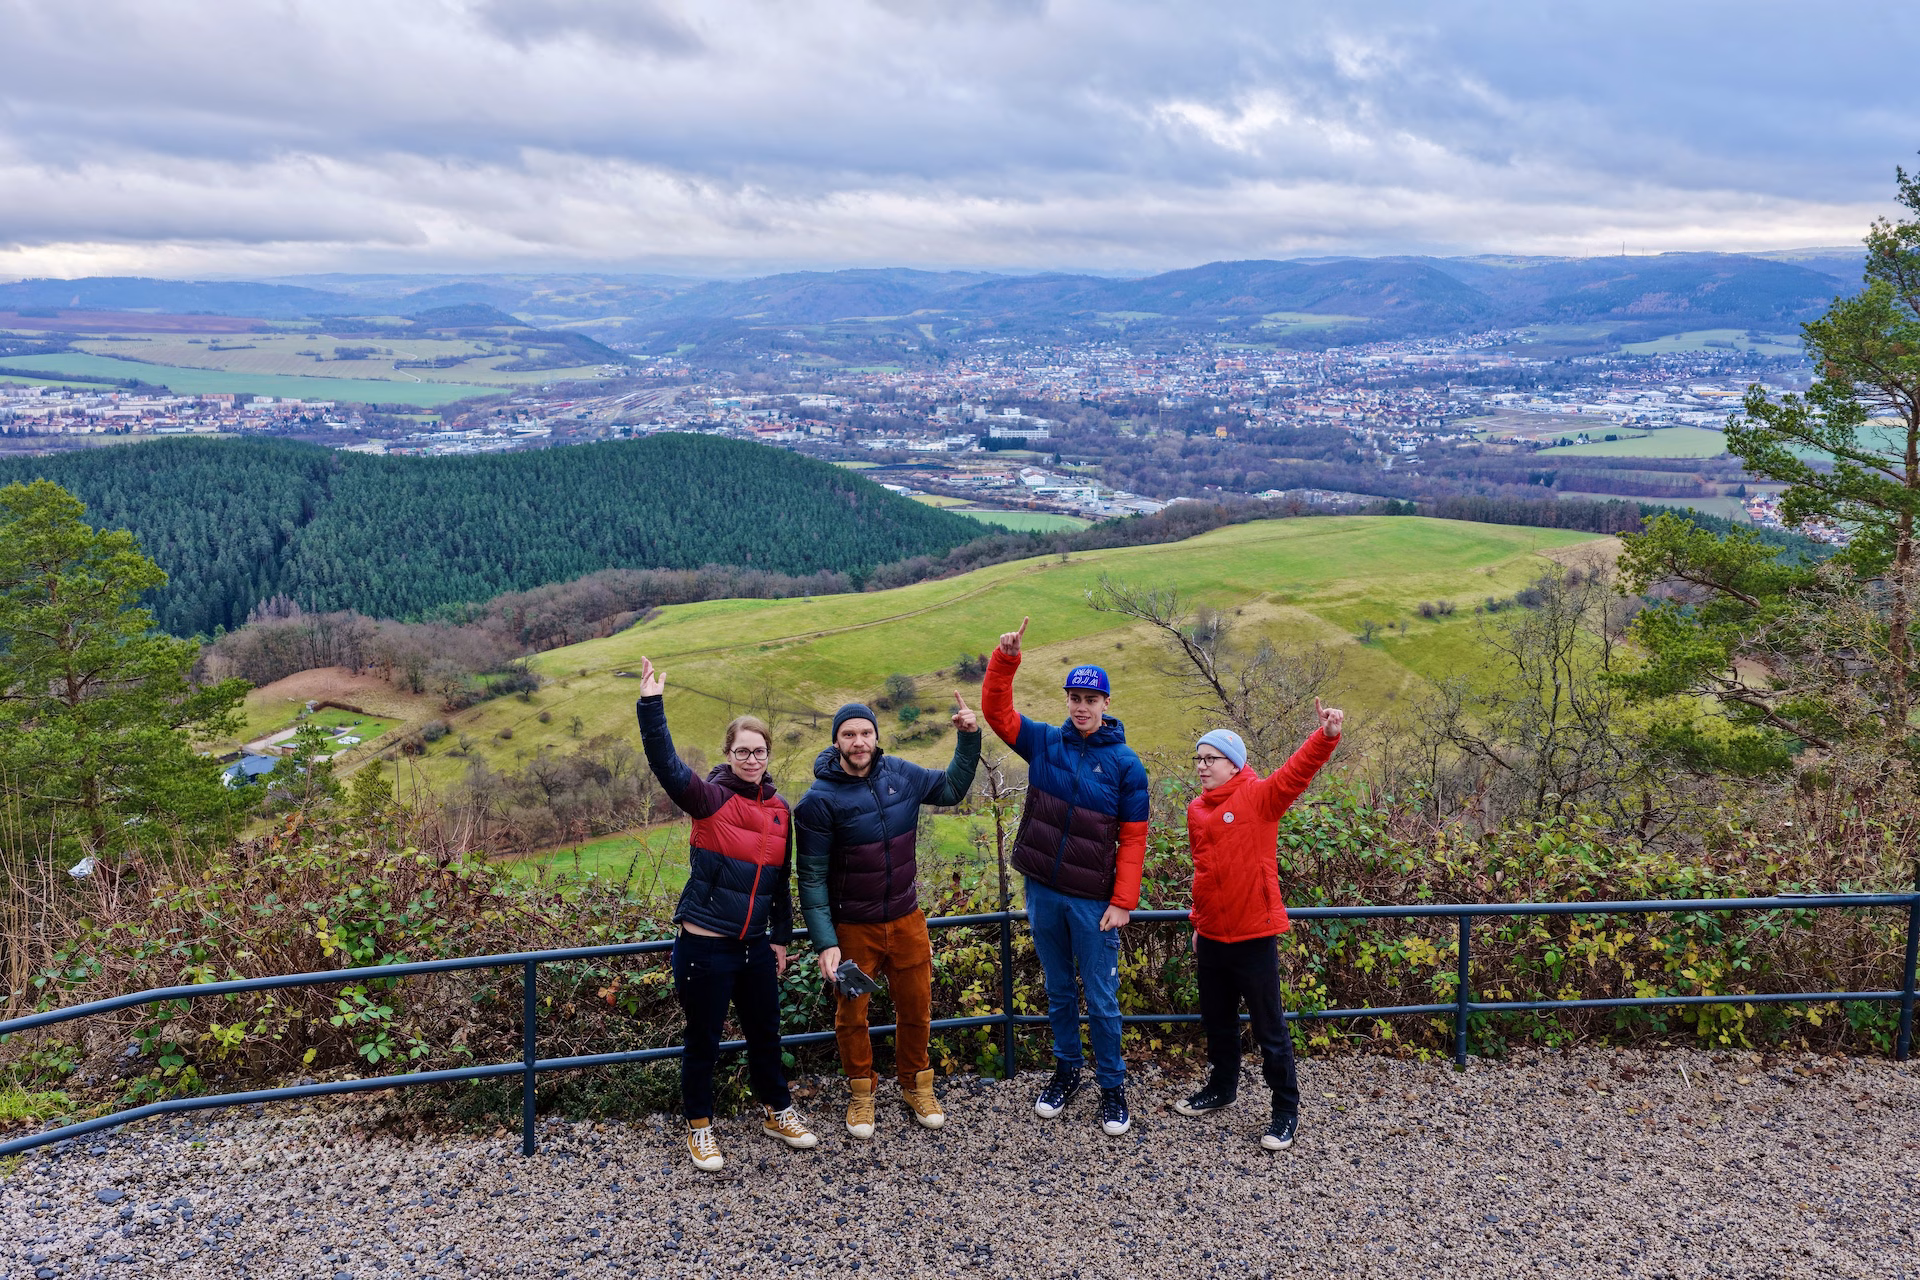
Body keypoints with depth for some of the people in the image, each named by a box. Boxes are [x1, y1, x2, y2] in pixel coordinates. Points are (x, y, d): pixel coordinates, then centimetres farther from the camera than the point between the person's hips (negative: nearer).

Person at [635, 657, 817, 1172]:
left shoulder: (779, 810, 6)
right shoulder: (710, 799, -9)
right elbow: (666, 764, -26)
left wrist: (780, 937, 15)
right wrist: (651, 705, -37)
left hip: (755, 946, 5)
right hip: (705, 945, -5)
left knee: (766, 1033, 18)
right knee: (703, 1040, 8)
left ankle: (778, 1111, 39)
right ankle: (699, 1127, 28)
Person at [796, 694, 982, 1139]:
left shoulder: (899, 774, -4)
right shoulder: (820, 799, -17)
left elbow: (951, 788, 14)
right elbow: (812, 877, -14)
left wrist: (969, 738, 1)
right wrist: (825, 942, -18)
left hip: (907, 918, 4)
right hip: (853, 927, -3)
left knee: (916, 1007, 14)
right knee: (852, 1014, 11)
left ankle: (916, 1085, 36)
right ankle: (861, 1093, 33)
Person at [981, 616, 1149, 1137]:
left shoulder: (1125, 762, -6)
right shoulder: (1044, 743, 2)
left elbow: (1133, 838, -6)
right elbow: (997, 709, -5)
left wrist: (1123, 901, -10)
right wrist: (1005, 658, -20)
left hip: (1094, 900, -3)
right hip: (1043, 892, 3)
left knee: (1101, 1000, 5)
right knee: (1058, 991, 17)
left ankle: (1112, 1087, 20)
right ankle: (1066, 1071, 34)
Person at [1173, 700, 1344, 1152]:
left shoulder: (1259, 797, -12)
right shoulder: (1197, 809, 7)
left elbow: (1297, 772, -30)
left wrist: (1326, 736, -47)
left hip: (1253, 936, -6)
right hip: (1211, 937, 6)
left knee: (1269, 1029, 4)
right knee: (1217, 1021, 22)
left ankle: (1286, 1110, 17)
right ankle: (1222, 1086, 41)